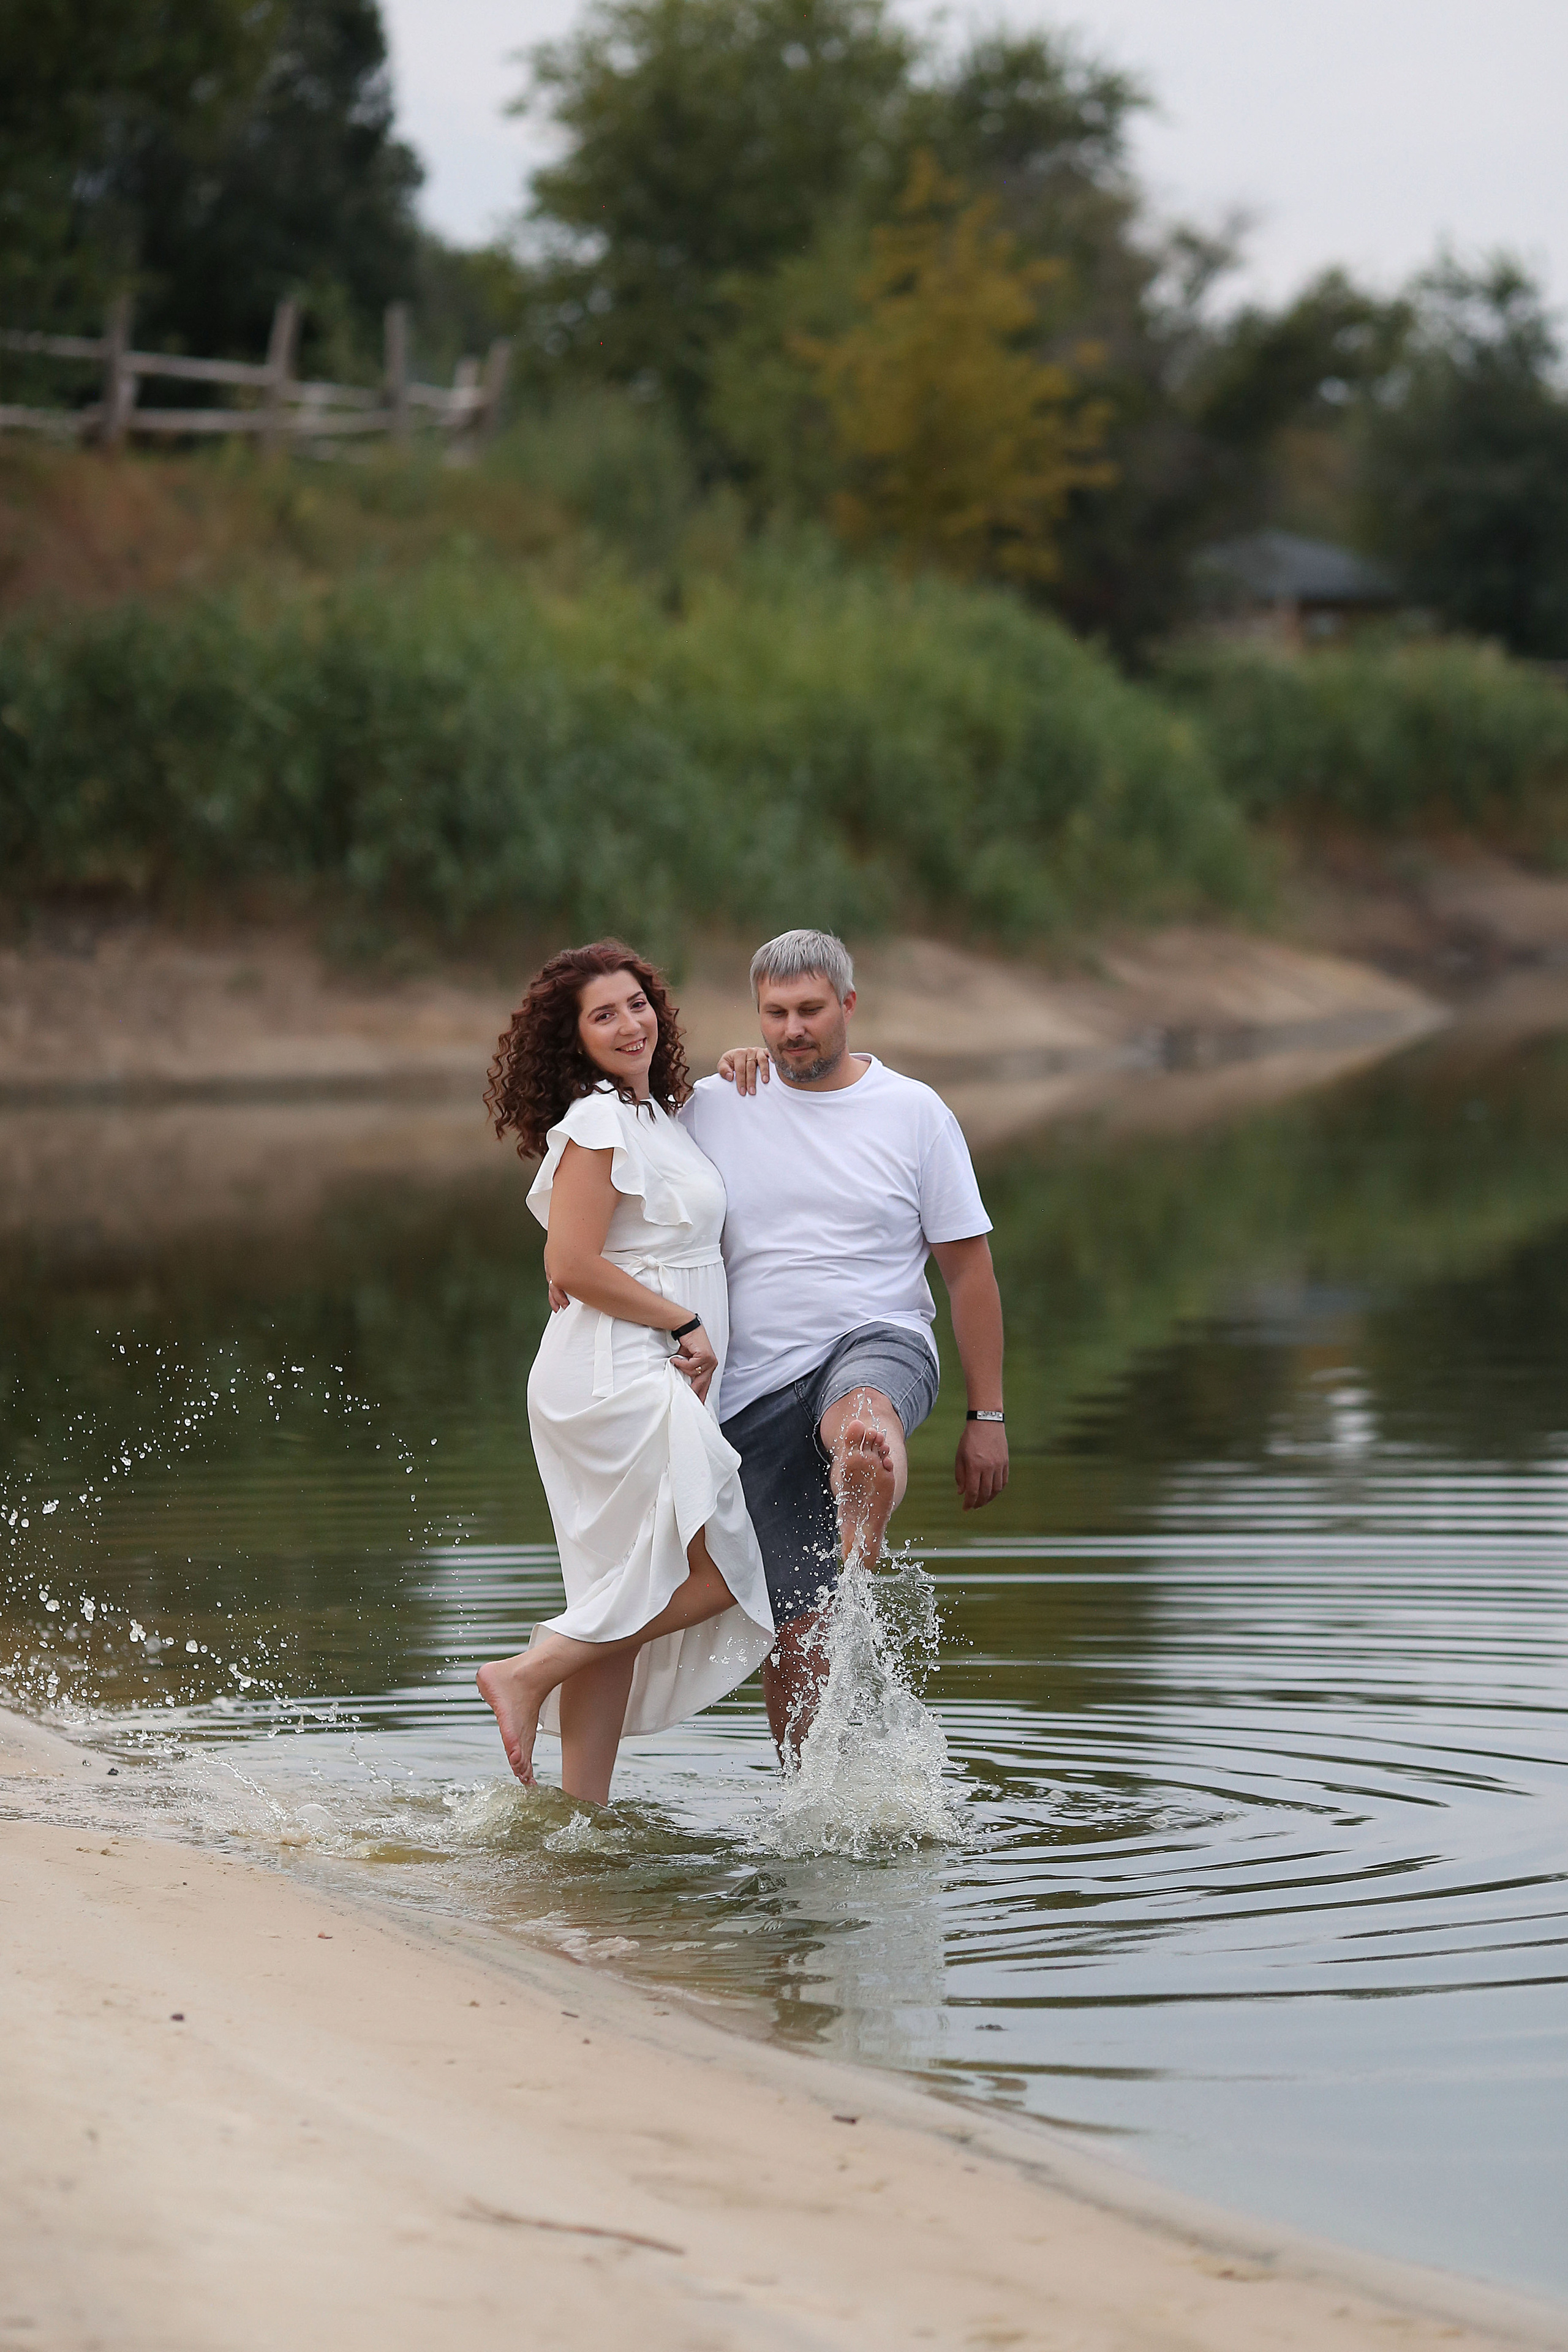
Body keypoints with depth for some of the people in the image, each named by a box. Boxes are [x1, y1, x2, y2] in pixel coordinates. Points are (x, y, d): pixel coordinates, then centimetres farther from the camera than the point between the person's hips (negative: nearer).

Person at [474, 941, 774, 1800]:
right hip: (620, 1381, -9)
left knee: (622, 1611, 9)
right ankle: (528, 1675, -6)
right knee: (727, 1570, -9)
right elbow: (573, 1264, -19)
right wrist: (686, 1327, -14)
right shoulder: (598, 1123, -13)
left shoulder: (658, 1115, 15)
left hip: (654, 1385, 9)